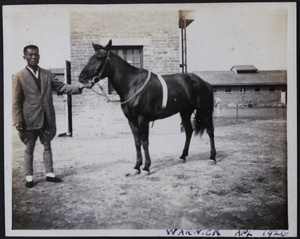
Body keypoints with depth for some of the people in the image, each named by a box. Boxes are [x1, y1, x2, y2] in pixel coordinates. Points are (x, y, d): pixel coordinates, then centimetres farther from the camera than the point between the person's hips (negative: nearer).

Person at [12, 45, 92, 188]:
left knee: (47, 146, 12)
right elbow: (16, 101, -5)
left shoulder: (47, 74, 7)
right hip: (30, 119, -3)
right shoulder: (19, 77, -3)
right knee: (29, 148, 8)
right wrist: (17, 120, -11)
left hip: (47, 118, 4)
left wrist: (78, 87, -12)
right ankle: (29, 177, 18)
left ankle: (49, 173, 22)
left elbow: (61, 87, 2)